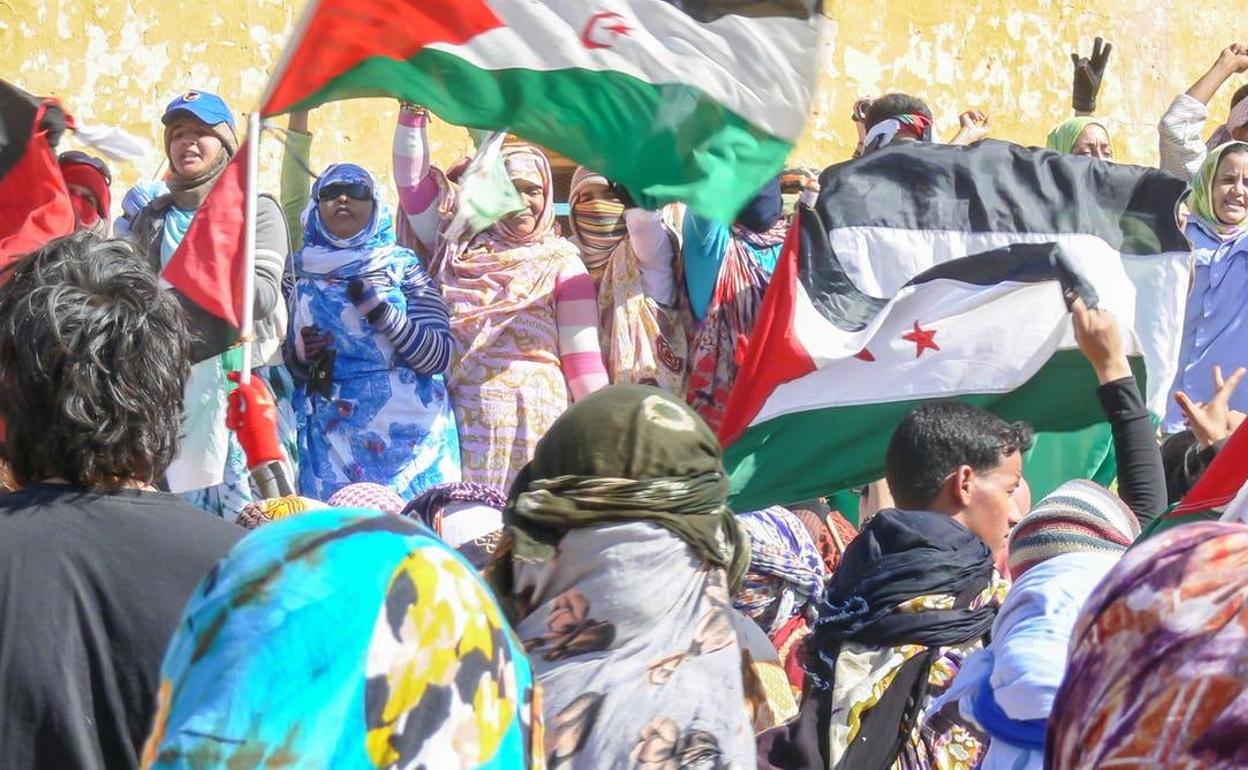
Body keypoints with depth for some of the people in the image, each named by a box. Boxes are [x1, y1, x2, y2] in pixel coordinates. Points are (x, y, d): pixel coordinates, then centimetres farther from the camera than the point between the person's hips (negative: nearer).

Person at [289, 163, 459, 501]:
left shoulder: (402, 266, 2)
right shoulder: (299, 272, 9)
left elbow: (440, 356, -6)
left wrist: (381, 311, -17)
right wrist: (298, 355, -6)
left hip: (402, 432, -2)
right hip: (328, 436, 2)